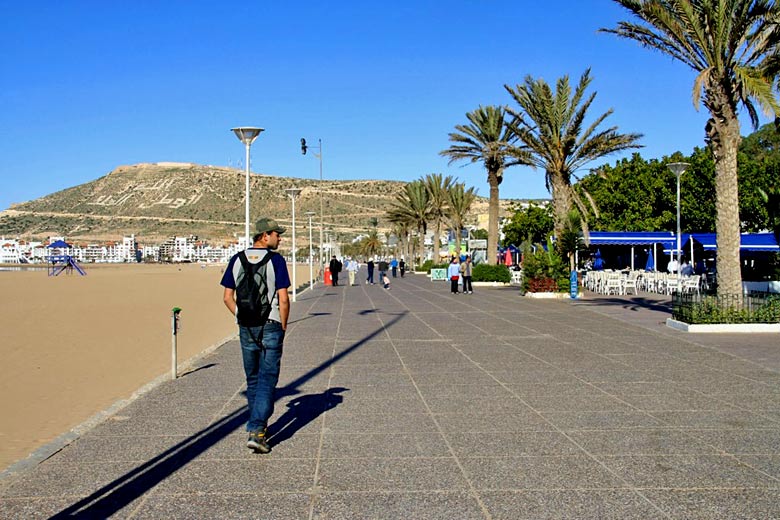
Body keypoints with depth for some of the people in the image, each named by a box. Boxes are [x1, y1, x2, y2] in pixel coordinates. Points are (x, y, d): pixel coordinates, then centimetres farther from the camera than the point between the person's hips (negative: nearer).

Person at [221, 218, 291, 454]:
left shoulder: (237, 260, 5)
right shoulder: (275, 260, -9)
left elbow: (227, 297, 5)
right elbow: (283, 300, -12)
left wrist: (241, 318, 15)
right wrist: (283, 327, 0)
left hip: (246, 329, 5)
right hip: (270, 328, -5)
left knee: (253, 380, 17)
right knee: (267, 381, -2)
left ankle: (259, 425, 29)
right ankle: (256, 431, -10)